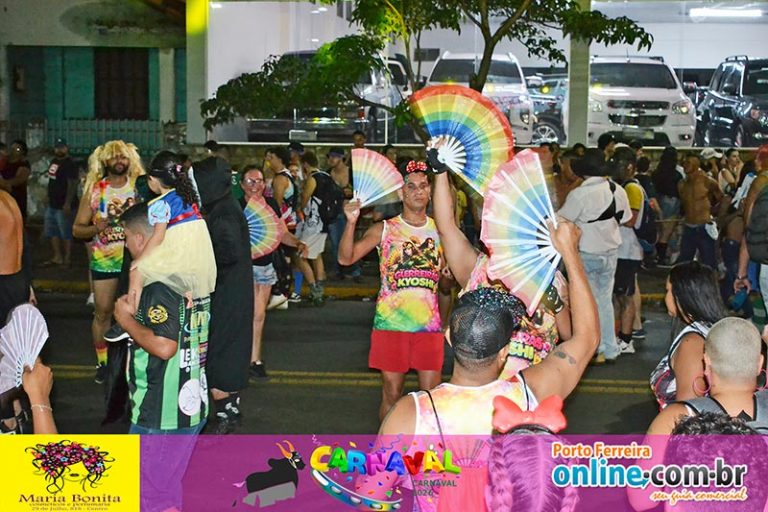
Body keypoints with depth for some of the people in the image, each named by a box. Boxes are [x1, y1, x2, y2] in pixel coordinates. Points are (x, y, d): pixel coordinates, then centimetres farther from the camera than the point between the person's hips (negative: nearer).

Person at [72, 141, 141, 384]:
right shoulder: (94, 190, 4)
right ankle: (102, 362, 17)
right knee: (102, 312, 5)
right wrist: (96, 228, -15)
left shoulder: (139, 186, 1)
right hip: (104, 260, 1)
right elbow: (77, 229, 4)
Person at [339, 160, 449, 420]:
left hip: (429, 323, 2)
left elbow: (448, 281, 17)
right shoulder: (384, 229, 0)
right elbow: (345, 258, -10)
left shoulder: (440, 230, 8)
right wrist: (351, 222, -24)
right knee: (391, 392, 5)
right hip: (391, 321, -2)